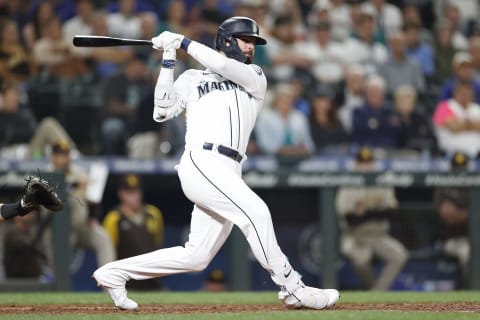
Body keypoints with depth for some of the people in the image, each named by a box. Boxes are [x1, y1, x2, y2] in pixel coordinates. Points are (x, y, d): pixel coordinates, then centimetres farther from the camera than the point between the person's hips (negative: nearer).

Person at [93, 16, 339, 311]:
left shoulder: (256, 78, 21)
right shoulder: (193, 78, 17)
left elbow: (226, 68, 0)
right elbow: (162, 112, 5)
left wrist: (183, 42, 4)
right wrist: (169, 61, 2)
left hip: (228, 174, 5)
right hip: (201, 162, -5)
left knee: (196, 257, 3)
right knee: (255, 211, -24)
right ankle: (292, 288, -21)